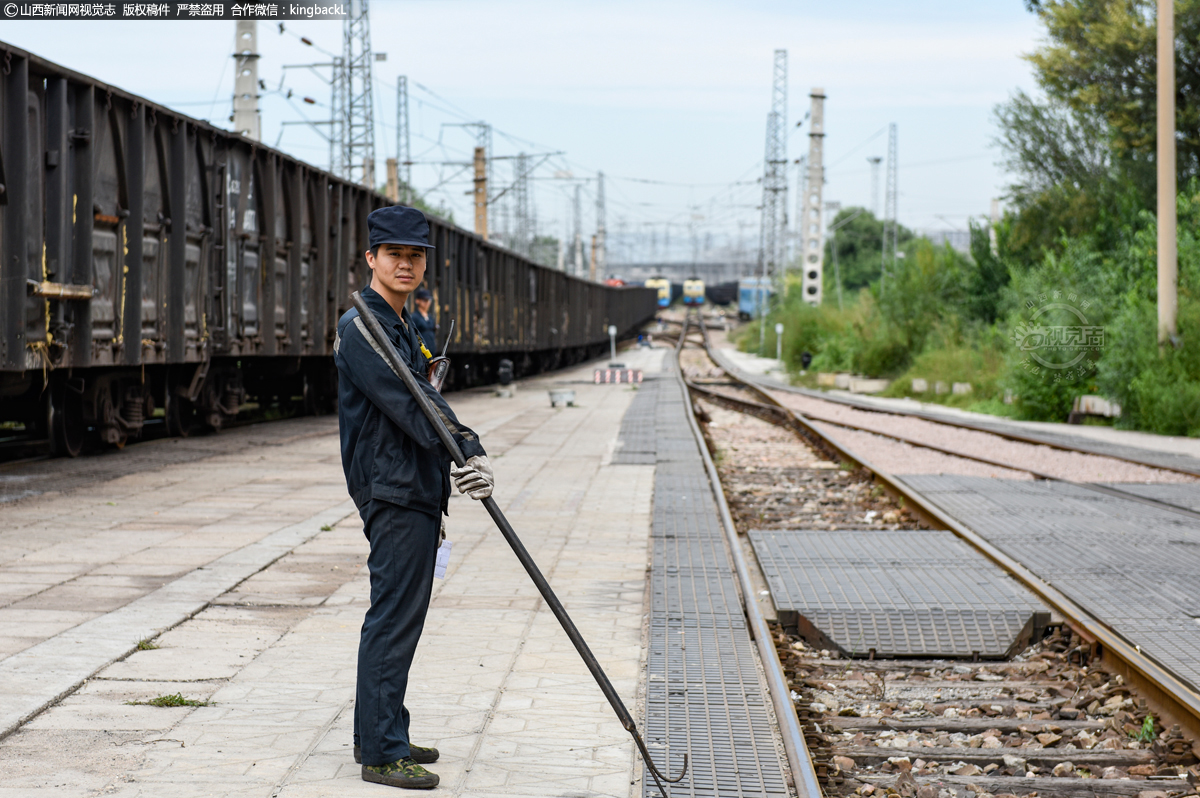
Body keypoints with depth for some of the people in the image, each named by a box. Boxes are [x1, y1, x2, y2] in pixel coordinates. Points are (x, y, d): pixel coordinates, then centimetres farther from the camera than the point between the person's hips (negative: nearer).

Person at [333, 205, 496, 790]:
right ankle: (381, 753, -6)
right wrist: (469, 450, -29)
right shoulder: (361, 327, -12)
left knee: (400, 619, 14)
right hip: (392, 494, -10)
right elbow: (409, 405, -22)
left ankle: (380, 735, 23)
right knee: (393, 620, -9)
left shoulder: (403, 326, 19)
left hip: (416, 494, 10)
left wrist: (465, 456, 4)